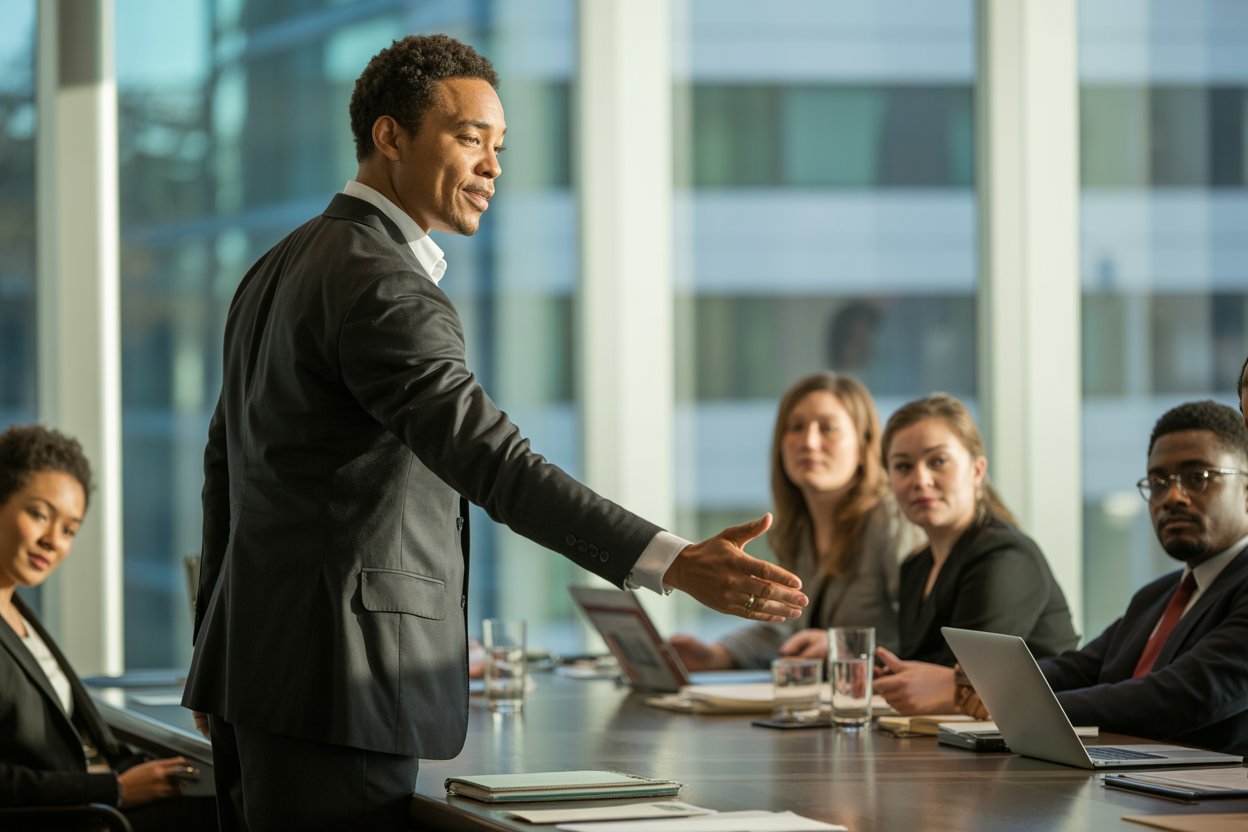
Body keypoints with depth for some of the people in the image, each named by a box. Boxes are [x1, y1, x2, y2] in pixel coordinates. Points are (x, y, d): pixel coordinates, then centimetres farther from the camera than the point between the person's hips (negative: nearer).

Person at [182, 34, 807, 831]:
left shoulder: (283, 266, 15)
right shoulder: (384, 291, -17)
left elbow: (226, 458, 23)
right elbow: (492, 459, -29)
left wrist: (218, 653, 30)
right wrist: (675, 564, -37)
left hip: (253, 666, 11)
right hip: (331, 688, -11)